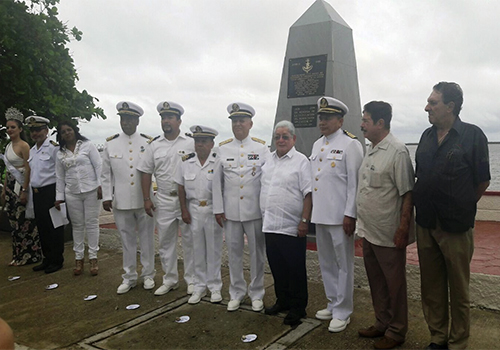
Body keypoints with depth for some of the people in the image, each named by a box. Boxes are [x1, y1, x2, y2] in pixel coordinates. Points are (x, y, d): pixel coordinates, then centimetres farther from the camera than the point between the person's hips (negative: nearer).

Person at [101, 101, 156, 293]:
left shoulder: (148, 142, 0)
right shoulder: (110, 144, 4)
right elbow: (106, 174, 7)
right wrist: (106, 197, 1)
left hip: (144, 201, -1)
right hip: (121, 203, 1)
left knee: (147, 239, 9)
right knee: (127, 240, 11)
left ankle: (148, 274, 25)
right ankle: (129, 277, 25)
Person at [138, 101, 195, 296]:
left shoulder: (191, 144, -2)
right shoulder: (154, 146, 6)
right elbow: (146, 173, 8)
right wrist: (146, 198, 3)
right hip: (164, 201, 3)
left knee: (190, 241, 5)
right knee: (165, 241, 11)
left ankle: (192, 280, 19)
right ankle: (170, 280, 25)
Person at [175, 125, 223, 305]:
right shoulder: (186, 162, 4)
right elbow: (181, 188, 8)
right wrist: (184, 210, 2)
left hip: (213, 209, -3)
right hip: (193, 210, 3)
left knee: (214, 249, 6)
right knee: (197, 249, 10)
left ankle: (215, 287, 19)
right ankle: (200, 286, 23)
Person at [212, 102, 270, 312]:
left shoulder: (261, 148, 1)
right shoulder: (223, 149, 5)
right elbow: (217, 180, 6)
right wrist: (218, 208, 3)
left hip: (255, 210, -1)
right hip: (231, 210, 1)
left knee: (257, 253, 7)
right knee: (234, 253, 9)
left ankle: (256, 294, 23)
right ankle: (237, 293, 24)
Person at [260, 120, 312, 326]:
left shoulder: (301, 161, -7)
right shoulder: (268, 161, 14)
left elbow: (308, 193, -12)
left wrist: (305, 220, -18)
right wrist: (264, 217, 16)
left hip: (291, 227, -6)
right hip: (270, 224, 7)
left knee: (295, 269, 4)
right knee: (277, 267, 16)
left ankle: (297, 308, 18)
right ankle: (282, 301, 32)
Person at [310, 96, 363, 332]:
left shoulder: (350, 144, -9)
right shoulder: (317, 145, 14)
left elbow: (355, 182, -13)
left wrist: (350, 215, -16)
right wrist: (310, 211, 14)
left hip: (340, 216, -8)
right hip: (320, 215, 8)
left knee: (344, 264, 4)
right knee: (326, 263, 17)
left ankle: (342, 313, 16)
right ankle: (333, 304, 33)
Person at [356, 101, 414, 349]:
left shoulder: (397, 152, -16)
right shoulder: (371, 150, 11)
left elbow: (408, 194, -18)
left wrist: (403, 229, -20)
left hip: (388, 235, -8)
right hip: (368, 232, 9)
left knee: (394, 284, 8)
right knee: (376, 282, 19)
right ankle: (382, 324, 35)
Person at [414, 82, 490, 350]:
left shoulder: (472, 135, -7)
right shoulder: (427, 136, 8)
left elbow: (482, 182, -4)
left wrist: (461, 208, 4)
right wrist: (427, 207, 10)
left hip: (456, 227, -5)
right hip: (425, 225, 5)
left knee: (458, 291, 7)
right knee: (431, 288, 14)